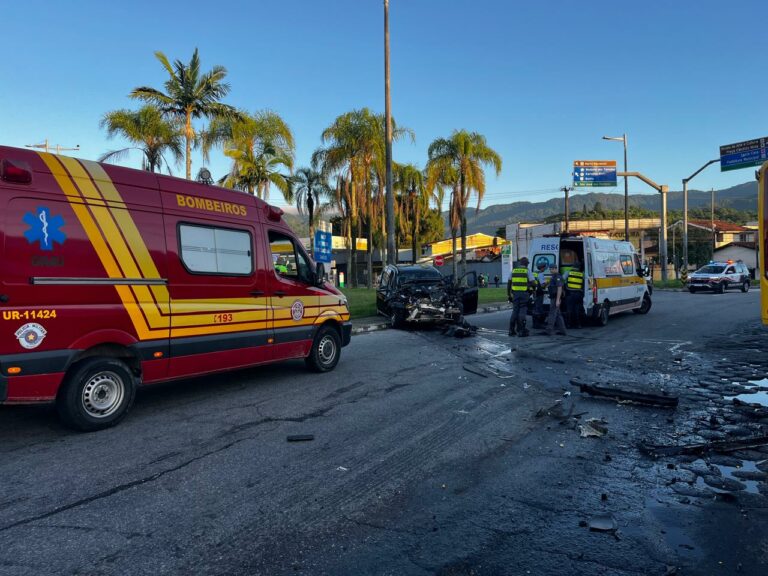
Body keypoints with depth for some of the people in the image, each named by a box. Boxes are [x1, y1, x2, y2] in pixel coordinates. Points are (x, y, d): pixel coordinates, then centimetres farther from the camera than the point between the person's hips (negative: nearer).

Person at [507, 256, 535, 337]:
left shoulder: (513, 270, 9)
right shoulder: (527, 271, -2)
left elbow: (509, 284, 11)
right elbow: (532, 282, -7)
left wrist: (508, 294, 17)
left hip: (515, 293, 3)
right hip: (524, 293, -3)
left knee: (515, 311, 12)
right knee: (522, 311, 1)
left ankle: (511, 330, 13)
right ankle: (521, 331, -1)